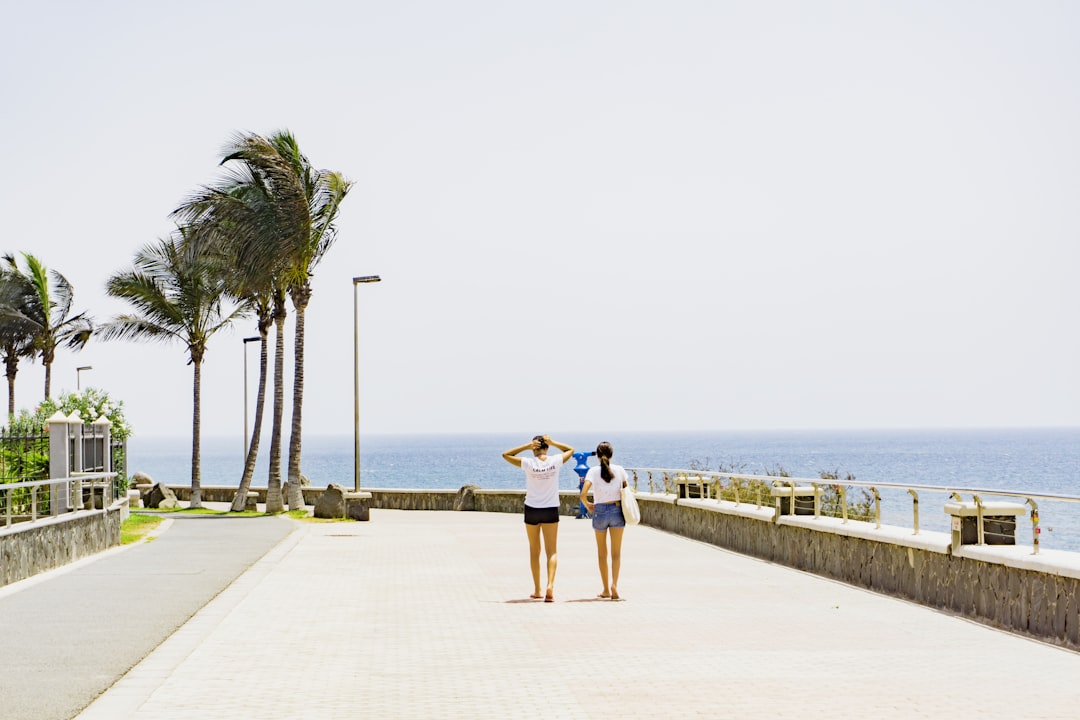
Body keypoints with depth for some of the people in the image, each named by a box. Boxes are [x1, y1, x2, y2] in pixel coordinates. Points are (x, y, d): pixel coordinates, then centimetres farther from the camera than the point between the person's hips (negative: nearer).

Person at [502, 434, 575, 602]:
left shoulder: (529, 463, -12)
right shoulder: (555, 461, -8)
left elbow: (506, 455, 0)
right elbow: (570, 450, 12)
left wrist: (527, 446, -6)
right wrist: (552, 443, 1)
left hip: (531, 510, 0)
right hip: (551, 511, 0)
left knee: (534, 551, 13)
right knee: (552, 551, 2)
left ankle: (537, 590, 19)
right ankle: (550, 585, -19)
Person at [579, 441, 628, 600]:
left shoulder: (593, 471, -6)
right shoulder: (619, 470, 0)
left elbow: (583, 493, -16)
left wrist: (587, 505, 2)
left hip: (600, 511, -1)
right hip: (617, 511, 1)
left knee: (602, 553, 13)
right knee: (616, 552, 4)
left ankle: (606, 589, 18)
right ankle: (614, 583, -16)